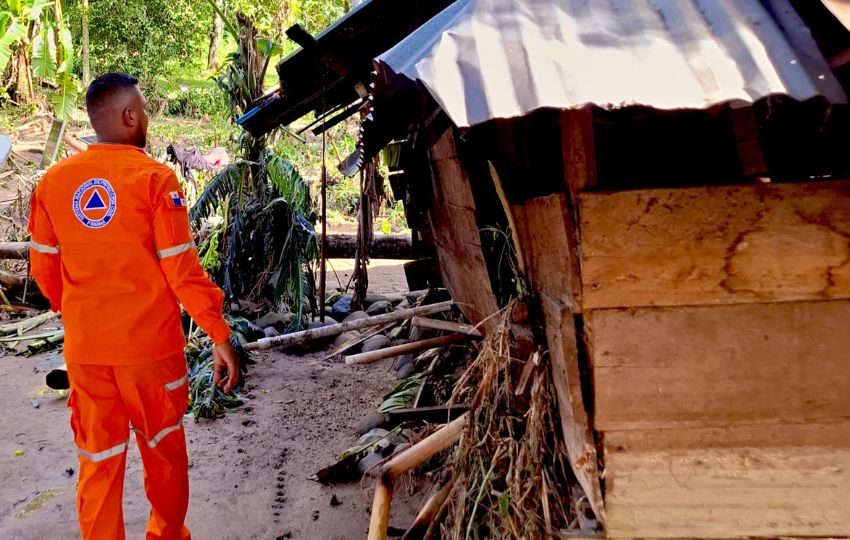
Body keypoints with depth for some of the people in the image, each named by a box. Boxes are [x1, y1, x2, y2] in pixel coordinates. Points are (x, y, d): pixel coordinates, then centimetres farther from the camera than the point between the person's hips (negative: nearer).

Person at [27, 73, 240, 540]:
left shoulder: (53, 181, 1)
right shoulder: (154, 178, -12)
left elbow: (43, 267, 8)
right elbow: (182, 269, -15)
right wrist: (219, 334, -8)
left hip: (84, 347, 3)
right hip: (149, 343, -3)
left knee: (98, 460, 14)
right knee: (163, 450, 18)